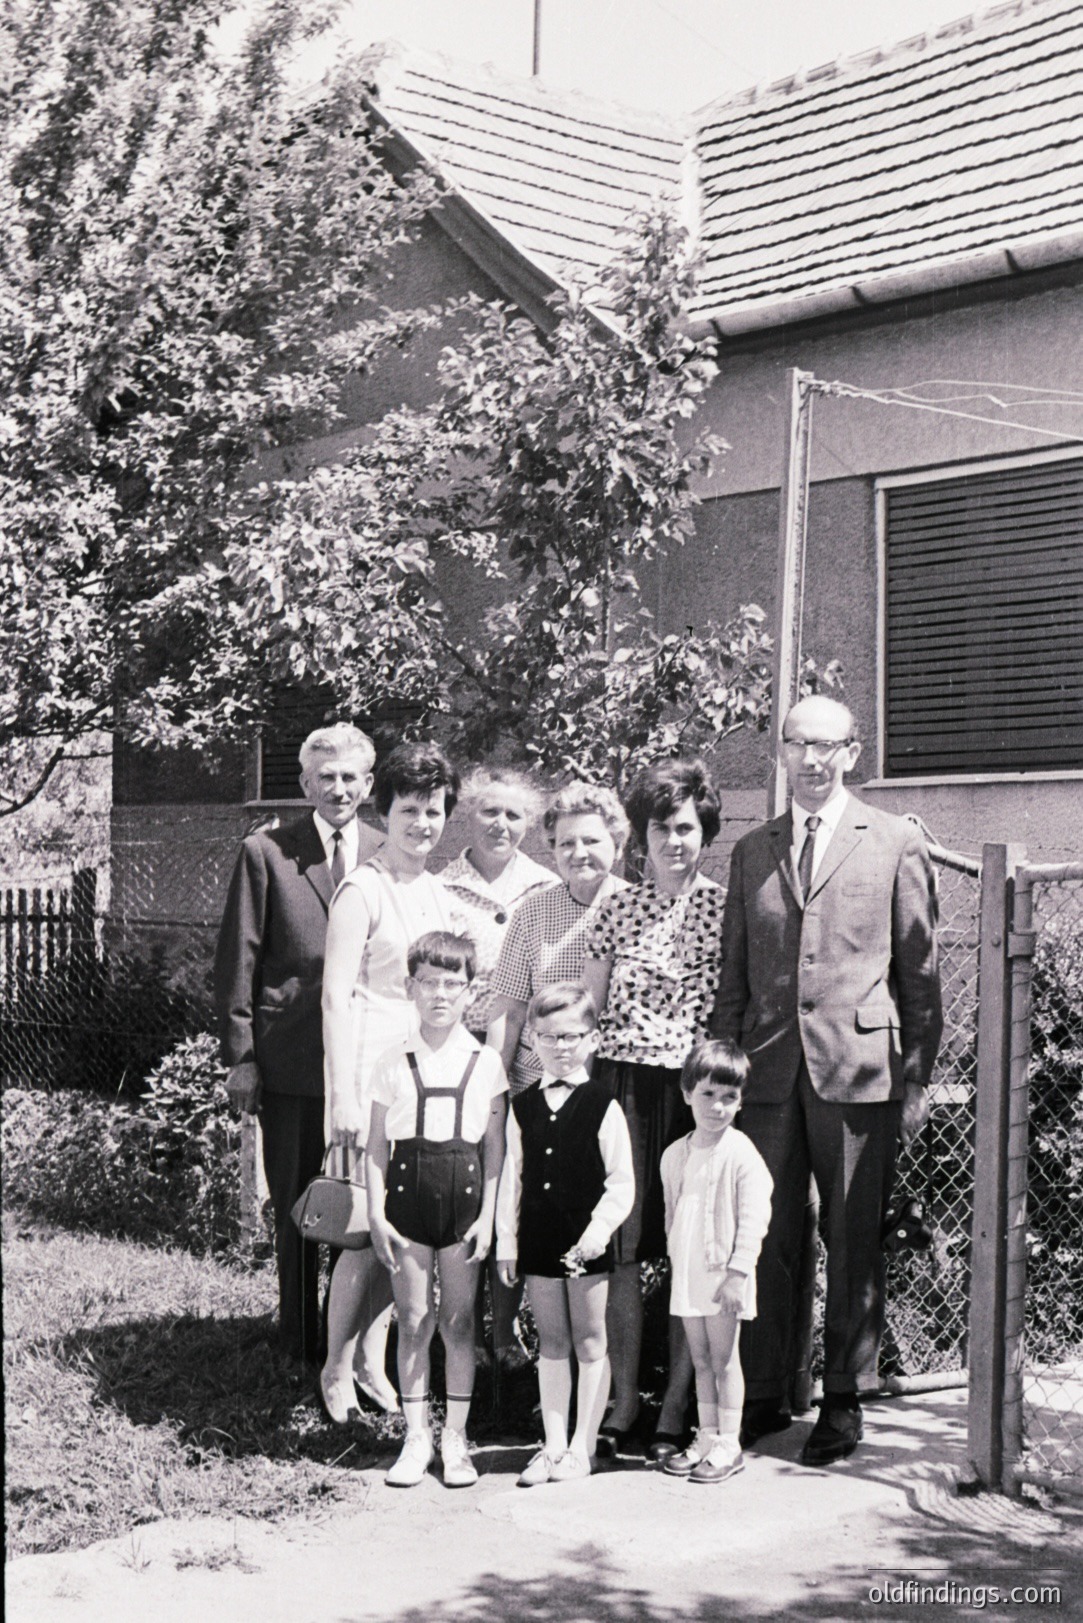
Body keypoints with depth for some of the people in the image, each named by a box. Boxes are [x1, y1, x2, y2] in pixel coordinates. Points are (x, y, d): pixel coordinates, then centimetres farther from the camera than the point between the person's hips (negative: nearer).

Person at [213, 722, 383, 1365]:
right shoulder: (266, 853, 1)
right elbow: (238, 959, 1)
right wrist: (240, 1056, -4)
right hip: (290, 1059, -1)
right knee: (295, 1208, 8)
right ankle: (301, 1343, 21)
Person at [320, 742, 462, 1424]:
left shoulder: (440, 893, 15)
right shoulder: (362, 890, -6)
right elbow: (337, 996, -10)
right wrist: (344, 1097, -15)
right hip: (375, 1066, -7)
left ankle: (375, 1357, 20)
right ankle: (337, 1372, 7)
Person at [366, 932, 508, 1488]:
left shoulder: (486, 1063, 3)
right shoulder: (393, 1064, 4)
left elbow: (495, 1148, 3)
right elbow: (376, 1148, 5)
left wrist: (487, 1217, -3)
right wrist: (377, 1216, -3)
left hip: (462, 1197, 0)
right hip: (408, 1196, 0)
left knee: (458, 1321, 4)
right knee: (413, 1321, 4)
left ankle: (456, 1438, 15)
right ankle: (416, 1436, 15)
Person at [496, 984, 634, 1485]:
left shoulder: (603, 1106, -6)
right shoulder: (523, 1107, 5)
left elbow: (622, 1181, -6)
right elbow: (512, 1178, 8)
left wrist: (600, 1228, -17)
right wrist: (506, 1243, 6)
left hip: (587, 1242, -4)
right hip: (539, 1242, 4)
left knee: (590, 1343, 6)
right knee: (550, 1344, 12)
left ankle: (582, 1446, 15)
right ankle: (553, 1444, 19)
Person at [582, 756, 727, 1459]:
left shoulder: (726, 908, 3)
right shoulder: (618, 911, 9)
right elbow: (587, 1008, 12)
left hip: (698, 1089, -2)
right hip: (623, 1082, 2)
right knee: (621, 1247, 2)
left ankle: (674, 1408, 9)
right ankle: (623, 1400, 14)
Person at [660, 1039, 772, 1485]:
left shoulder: (741, 1154, -12)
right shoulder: (676, 1155, 7)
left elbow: (754, 1218, -14)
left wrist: (737, 1272, -17)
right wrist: (675, 1259, 14)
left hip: (724, 1275, -6)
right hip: (688, 1275, 6)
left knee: (723, 1357, 1)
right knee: (700, 1358, 13)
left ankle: (729, 1443, 10)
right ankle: (707, 1436, 22)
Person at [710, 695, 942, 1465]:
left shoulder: (896, 843, 4)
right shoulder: (752, 851, 13)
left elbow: (920, 969, 4)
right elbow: (734, 972, 15)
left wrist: (917, 1079, 0)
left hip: (858, 1068, -3)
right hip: (769, 1069, 3)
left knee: (855, 1242, 5)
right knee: (766, 1238, 6)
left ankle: (844, 1400, 17)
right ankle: (764, 1395, 18)